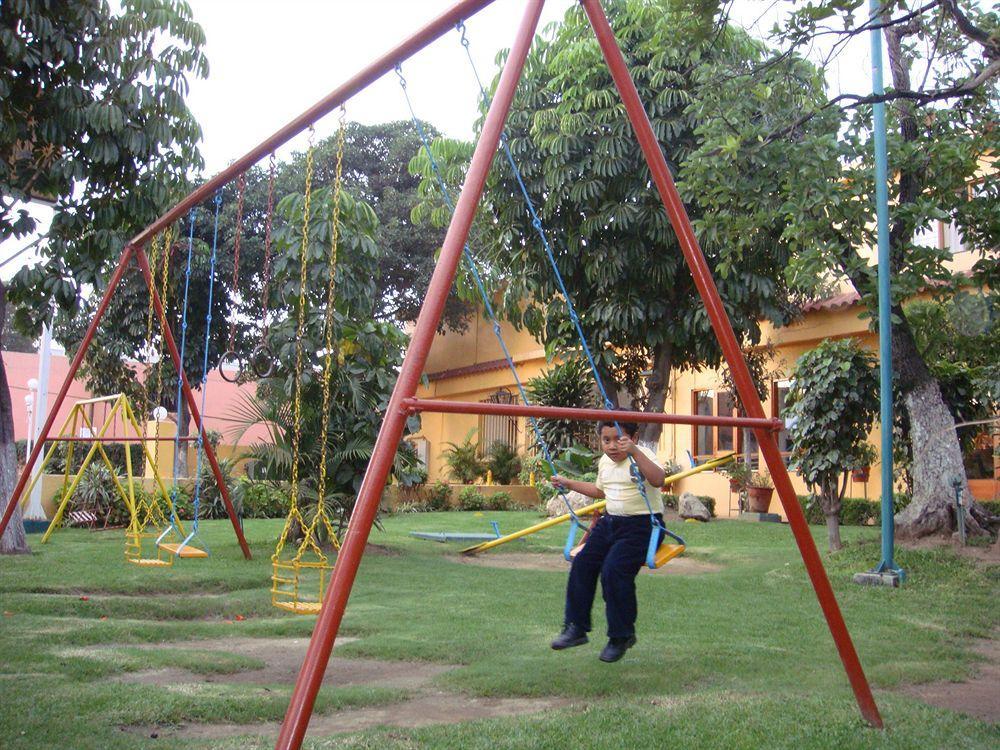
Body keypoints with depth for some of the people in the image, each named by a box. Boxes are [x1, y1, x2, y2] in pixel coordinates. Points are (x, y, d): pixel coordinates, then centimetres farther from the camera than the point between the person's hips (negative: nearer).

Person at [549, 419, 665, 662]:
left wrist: (634, 452, -44)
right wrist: (568, 483, 30)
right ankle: (576, 627, 4)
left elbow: (658, 480, -36)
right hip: (611, 521, 8)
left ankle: (622, 635, -3)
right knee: (582, 562, -8)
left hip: (641, 525, -8)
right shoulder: (605, 461, 10)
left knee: (614, 569, -22)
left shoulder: (642, 456, -14)